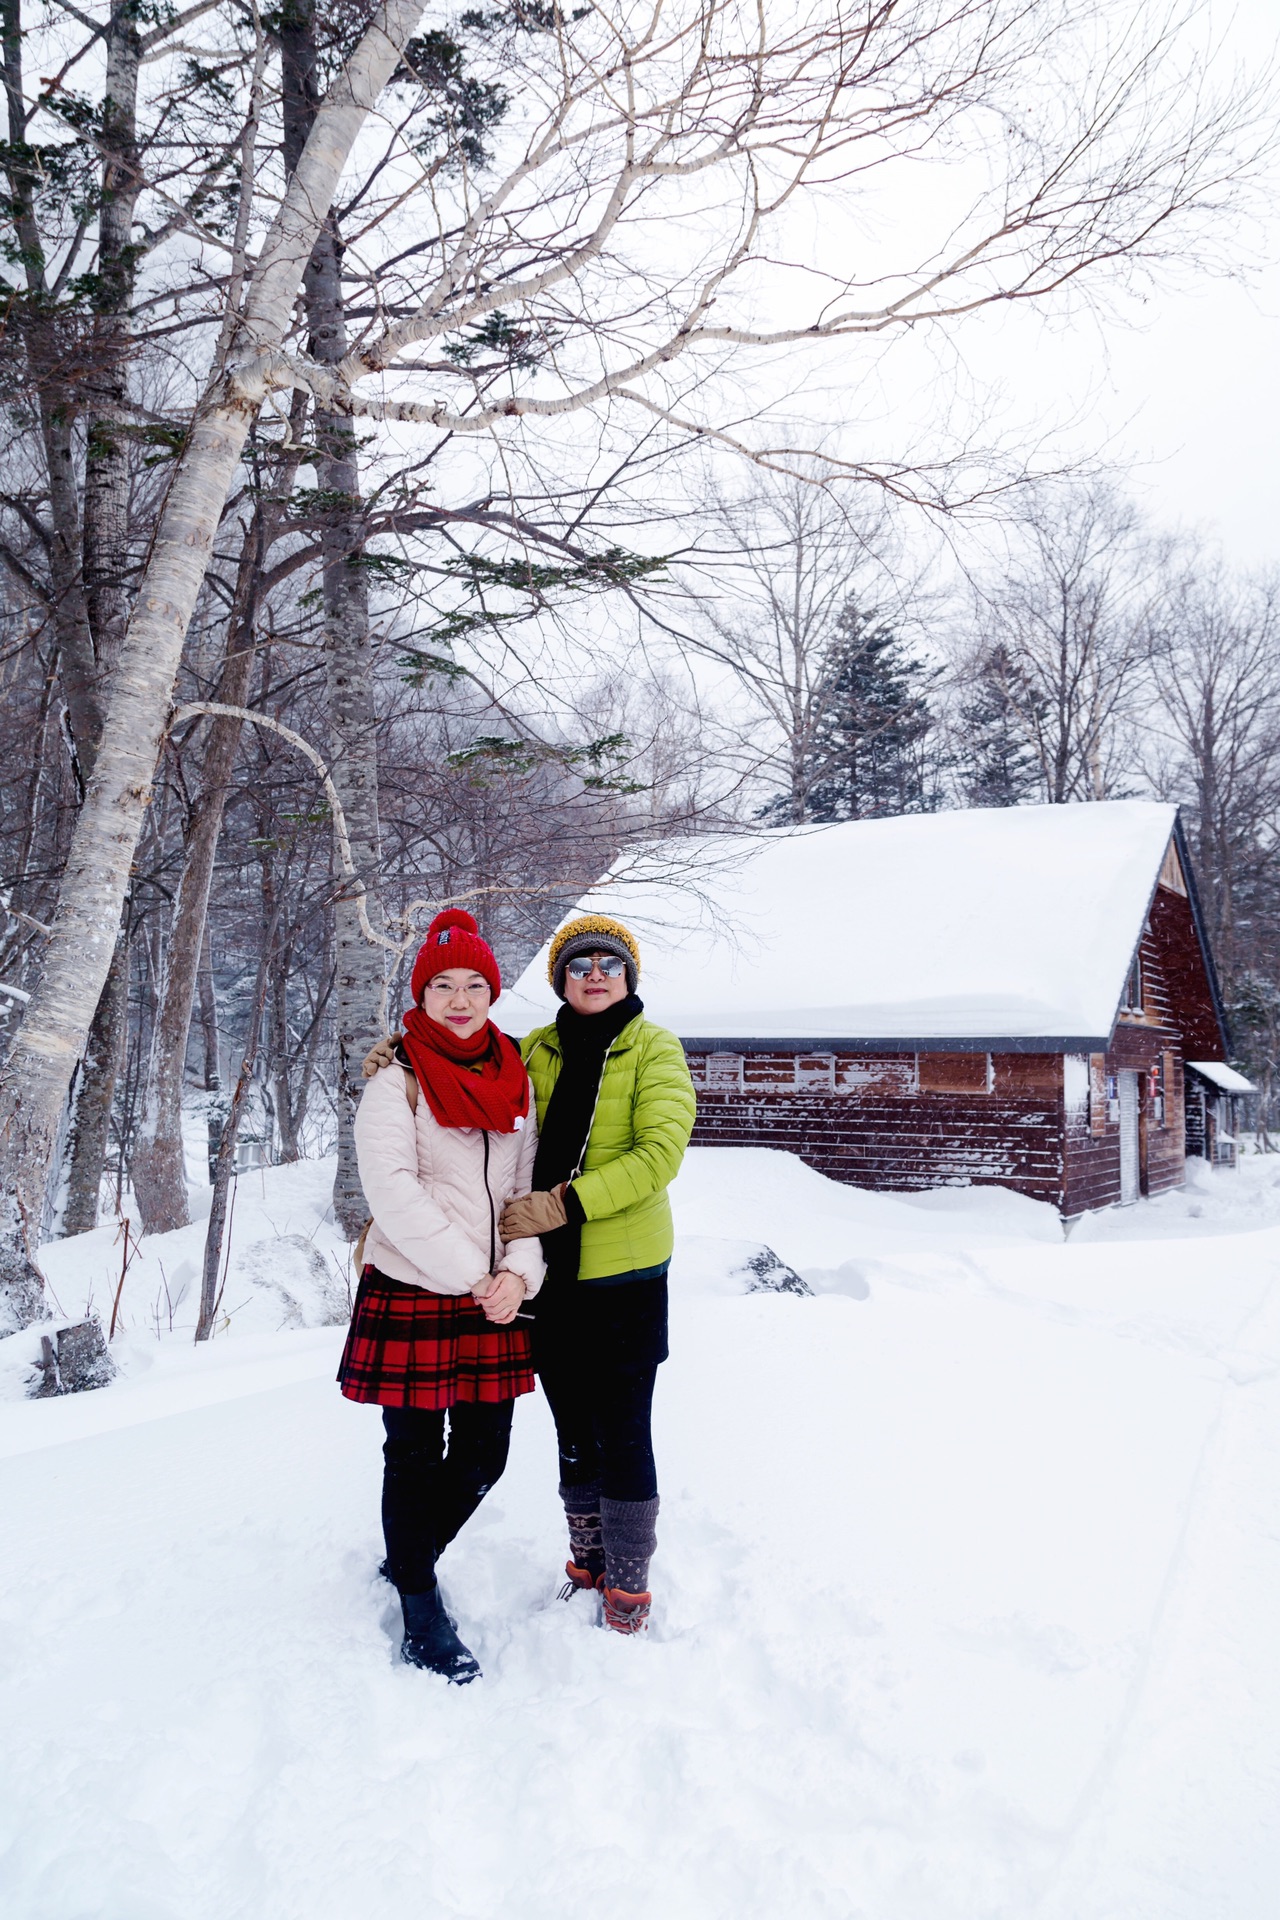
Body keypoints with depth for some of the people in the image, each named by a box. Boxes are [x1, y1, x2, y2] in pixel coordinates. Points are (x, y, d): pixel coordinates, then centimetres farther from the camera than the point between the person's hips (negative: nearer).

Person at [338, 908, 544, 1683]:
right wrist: (469, 1276, -17)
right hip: (411, 1294, -5)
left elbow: (530, 1184, 6)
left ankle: (410, 1558, 38)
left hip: (497, 1298, 5)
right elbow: (393, 1190, -16)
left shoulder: (515, 1077, 8)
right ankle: (422, 1615, 24)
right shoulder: (397, 1079, -7)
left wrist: (519, 1272, -9)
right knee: (415, 1456, 5)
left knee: (484, 1454, 12)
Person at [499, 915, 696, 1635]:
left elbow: (660, 1151, -16)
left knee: (622, 1434, 2)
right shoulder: (533, 1053, 8)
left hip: (624, 1274, -4)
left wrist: (566, 1204, -23)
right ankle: (588, 1562, 37)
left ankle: (629, 1585, 21)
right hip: (550, 1275, 4)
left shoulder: (655, 1049, -4)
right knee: (573, 1431, 17)